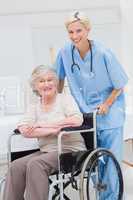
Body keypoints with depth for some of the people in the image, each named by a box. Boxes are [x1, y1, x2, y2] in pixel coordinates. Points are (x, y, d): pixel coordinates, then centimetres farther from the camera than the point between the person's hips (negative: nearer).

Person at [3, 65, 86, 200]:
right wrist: (53, 129, -20)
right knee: (15, 166, -20)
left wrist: (42, 124, -14)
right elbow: (24, 130, -5)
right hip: (46, 151, 4)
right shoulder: (34, 107, 12)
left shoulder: (66, 99, 3)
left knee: (35, 164, -29)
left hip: (70, 150, -4)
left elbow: (77, 120, -17)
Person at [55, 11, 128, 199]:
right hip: (86, 113, 3)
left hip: (109, 112, -3)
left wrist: (106, 105, -12)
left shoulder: (103, 53, -19)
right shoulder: (65, 52, -10)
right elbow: (60, 78, 8)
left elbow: (119, 85, -7)